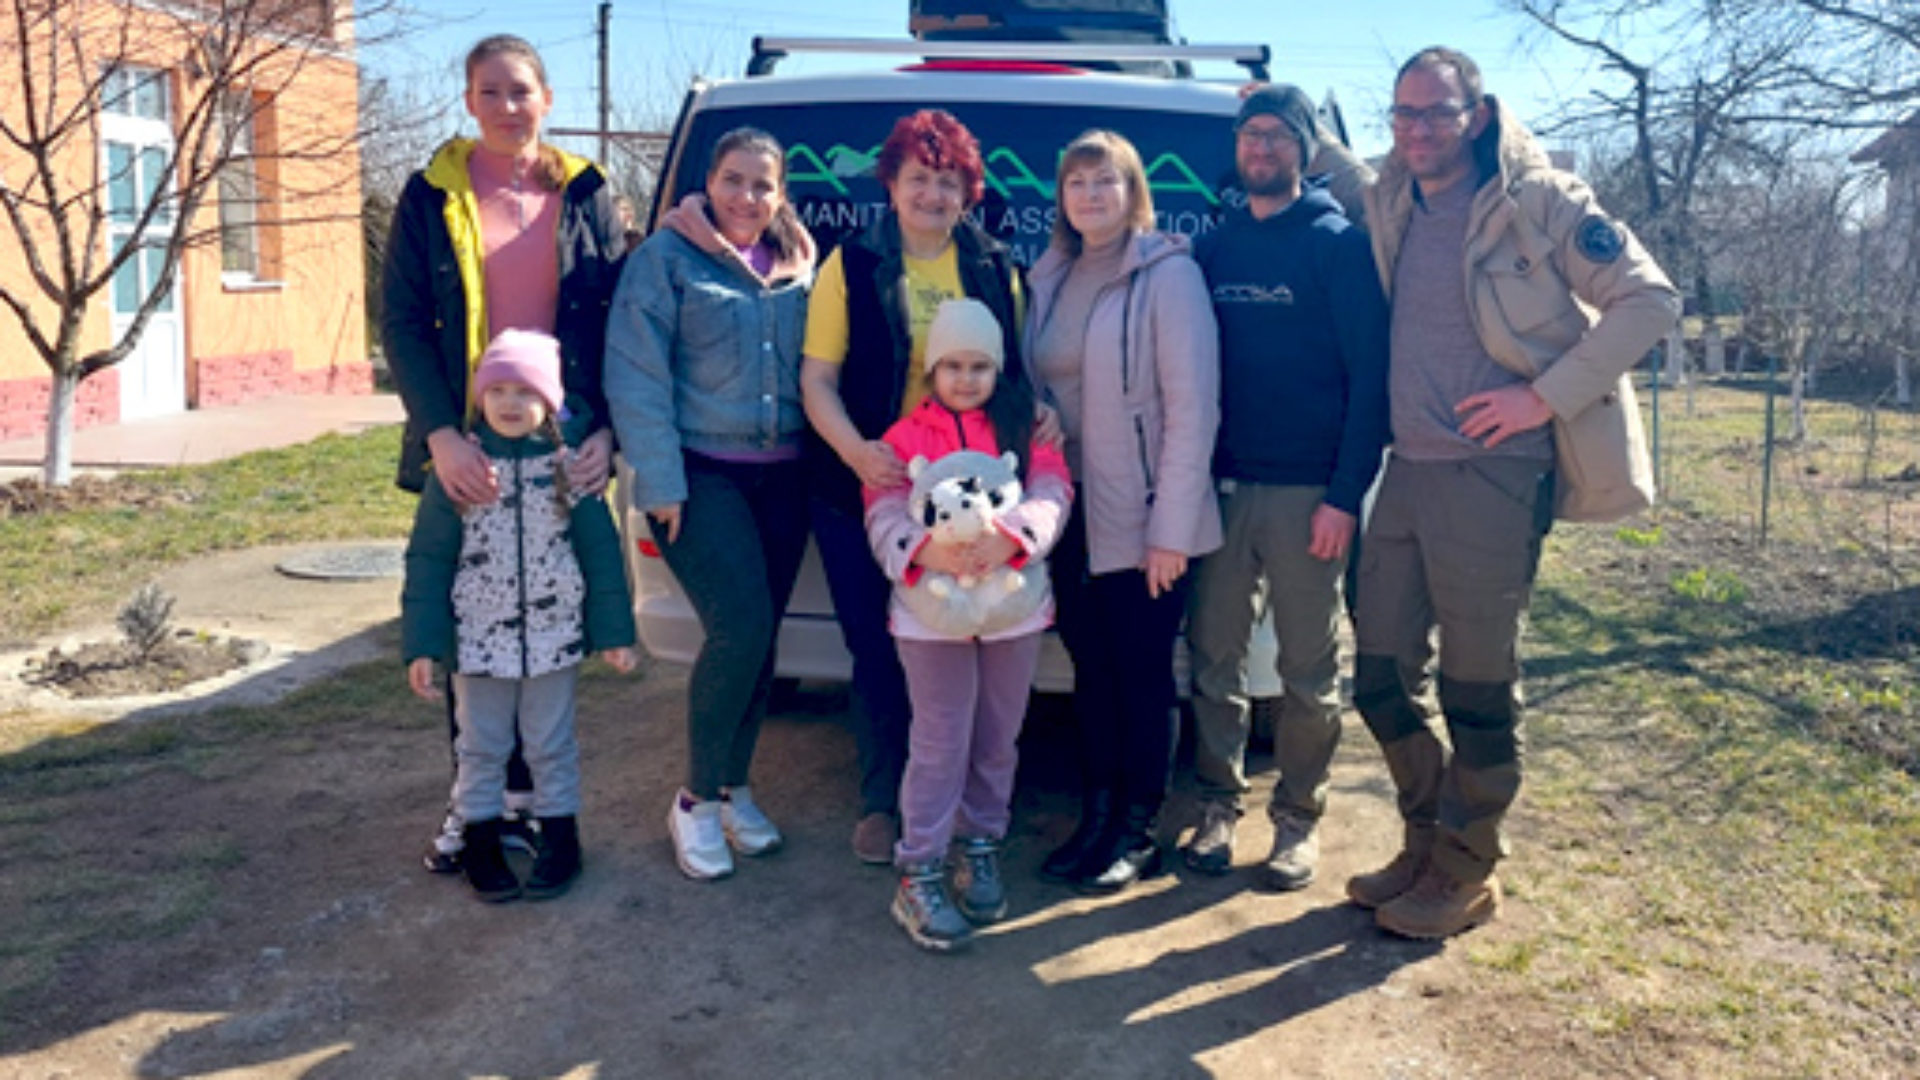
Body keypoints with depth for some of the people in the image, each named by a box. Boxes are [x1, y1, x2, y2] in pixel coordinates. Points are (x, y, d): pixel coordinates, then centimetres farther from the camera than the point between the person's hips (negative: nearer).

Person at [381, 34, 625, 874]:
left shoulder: (585, 196, 5)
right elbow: (401, 322, -3)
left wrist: (605, 430, -11)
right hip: (464, 449, 0)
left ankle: (527, 796, 22)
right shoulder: (432, 195, 3)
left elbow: (619, 321, 2)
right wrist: (442, 434, -16)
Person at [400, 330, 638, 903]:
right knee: (481, 745, 13)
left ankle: (559, 834, 27)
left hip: (554, 636, 0)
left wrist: (614, 631, -3)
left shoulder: (567, 465, -4)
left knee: (552, 743, 13)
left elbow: (600, 549, -1)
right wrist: (421, 645, -8)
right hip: (479, 638, 0)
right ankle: (480, 837, 28)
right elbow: (428, 559, -4)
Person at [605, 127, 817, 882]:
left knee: (761, 637, 8)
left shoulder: (799, 267, 13)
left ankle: (735, 789, 26)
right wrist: (660, 480, -14)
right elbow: (635, 378, -8)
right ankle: (695, 800, 4)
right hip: (701, 472, -5)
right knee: (741, 627, -16)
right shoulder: (666, 258, -2)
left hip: (782, 479, 5)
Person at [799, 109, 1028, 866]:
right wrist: (856, 450, -21)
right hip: (863, 490, -1)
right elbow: (817, 379, -5)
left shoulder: (994, 269, 7)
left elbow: (1013, 374, 12)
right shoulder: (853, 265, -1)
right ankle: (882, 801, 24)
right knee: (878, 651, 6)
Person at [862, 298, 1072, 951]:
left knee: (998, 739, 13)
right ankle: (917, 874, 6)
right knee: (940, 744, -2)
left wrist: (1011, 538, -26)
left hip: (1014, 606, 2)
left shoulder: (1025, 429, 8)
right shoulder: (905, 437, 5)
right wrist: (925, 550, -27)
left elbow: (1051, 494, -6)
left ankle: (981, 849, 31)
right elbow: (885, 514, -6)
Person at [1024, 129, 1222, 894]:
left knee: (1141, 676, 5)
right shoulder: (1051, 279, 9)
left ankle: (1138, 833, 19)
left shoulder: (1167, 274, -10)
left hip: (1142, 522, -6)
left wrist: (1171, 530, -17)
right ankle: (1095, 818, 26)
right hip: (1072, 516, 6)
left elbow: (1193, 408, -14)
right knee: (1091, 671, 13)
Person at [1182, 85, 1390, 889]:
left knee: (1308, 669, 4)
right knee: (1214, 657, 7)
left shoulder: (1340, 244, -1)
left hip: (1306, 491, -4)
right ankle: (1219, 804, 19)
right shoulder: (1213, 247, 13)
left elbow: (1370, 376, -7)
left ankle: (1297, 816, 18)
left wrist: (1346, 494, -14)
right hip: (1221, 485, 4)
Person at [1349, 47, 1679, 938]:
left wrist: (1548, 397, -15)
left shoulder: (1539, 202, -7)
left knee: (1477, 688, 3)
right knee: (1381, 677, 11)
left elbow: (1650, 299, -9)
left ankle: (1466, 874, 20)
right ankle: (1427, 840, 31)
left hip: (1493, 474, -6)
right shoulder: (1387, 207, 10)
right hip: (1406, 470, 6)